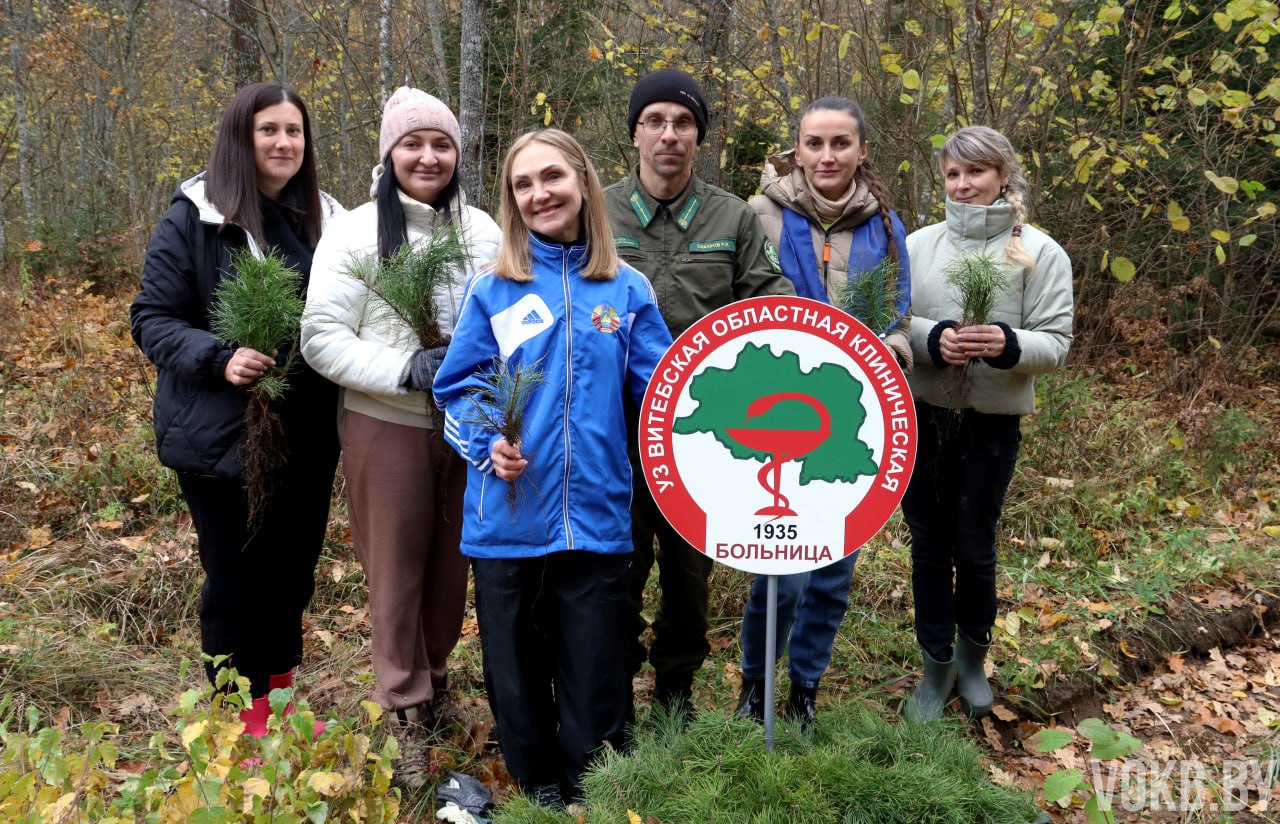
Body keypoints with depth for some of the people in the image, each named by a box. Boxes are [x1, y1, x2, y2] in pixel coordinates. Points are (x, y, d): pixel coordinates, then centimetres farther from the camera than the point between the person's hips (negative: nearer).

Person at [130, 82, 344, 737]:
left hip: (307, 436, 4)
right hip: (221, 434, -4)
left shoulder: (324, 219, 5)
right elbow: (151, 319, -7)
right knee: (234, 579, 7)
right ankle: (242, 719, 24)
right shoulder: (195, 217, -7)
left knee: (293, 569, 15)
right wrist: (218, 359, -23)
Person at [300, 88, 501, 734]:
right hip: (387, 427, -3)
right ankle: (405, 702, 23)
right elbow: (321, 337, -10)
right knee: (395, 567, 7)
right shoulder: (355, 233, -6)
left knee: (453, 560, 15)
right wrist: (404, 369, -22)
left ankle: (434, 669, 37)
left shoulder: (484, 232, 5)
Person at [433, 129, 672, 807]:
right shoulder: (492, 289, 1)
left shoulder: (627, 290, 4)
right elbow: (458, 387, 3)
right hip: (507, 516, 0)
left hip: (595, 515, 0)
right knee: (516, 668, 14)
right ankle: (536, 790, 35)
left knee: (593, 674, 9)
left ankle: (587, 796, 31)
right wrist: (486, 443, -14)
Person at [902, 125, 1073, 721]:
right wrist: (932, 338, -20)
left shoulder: (1040, 253, -3)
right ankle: (936, 668, 26)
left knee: (974, 548, 9)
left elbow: (1055, 343, -6)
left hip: (992, 425, -2)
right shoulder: (918, 244, 3)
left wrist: (1007, 344, -26)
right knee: (929, 545, 10)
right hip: (921, 417, 2)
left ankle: (972, 659, 34)